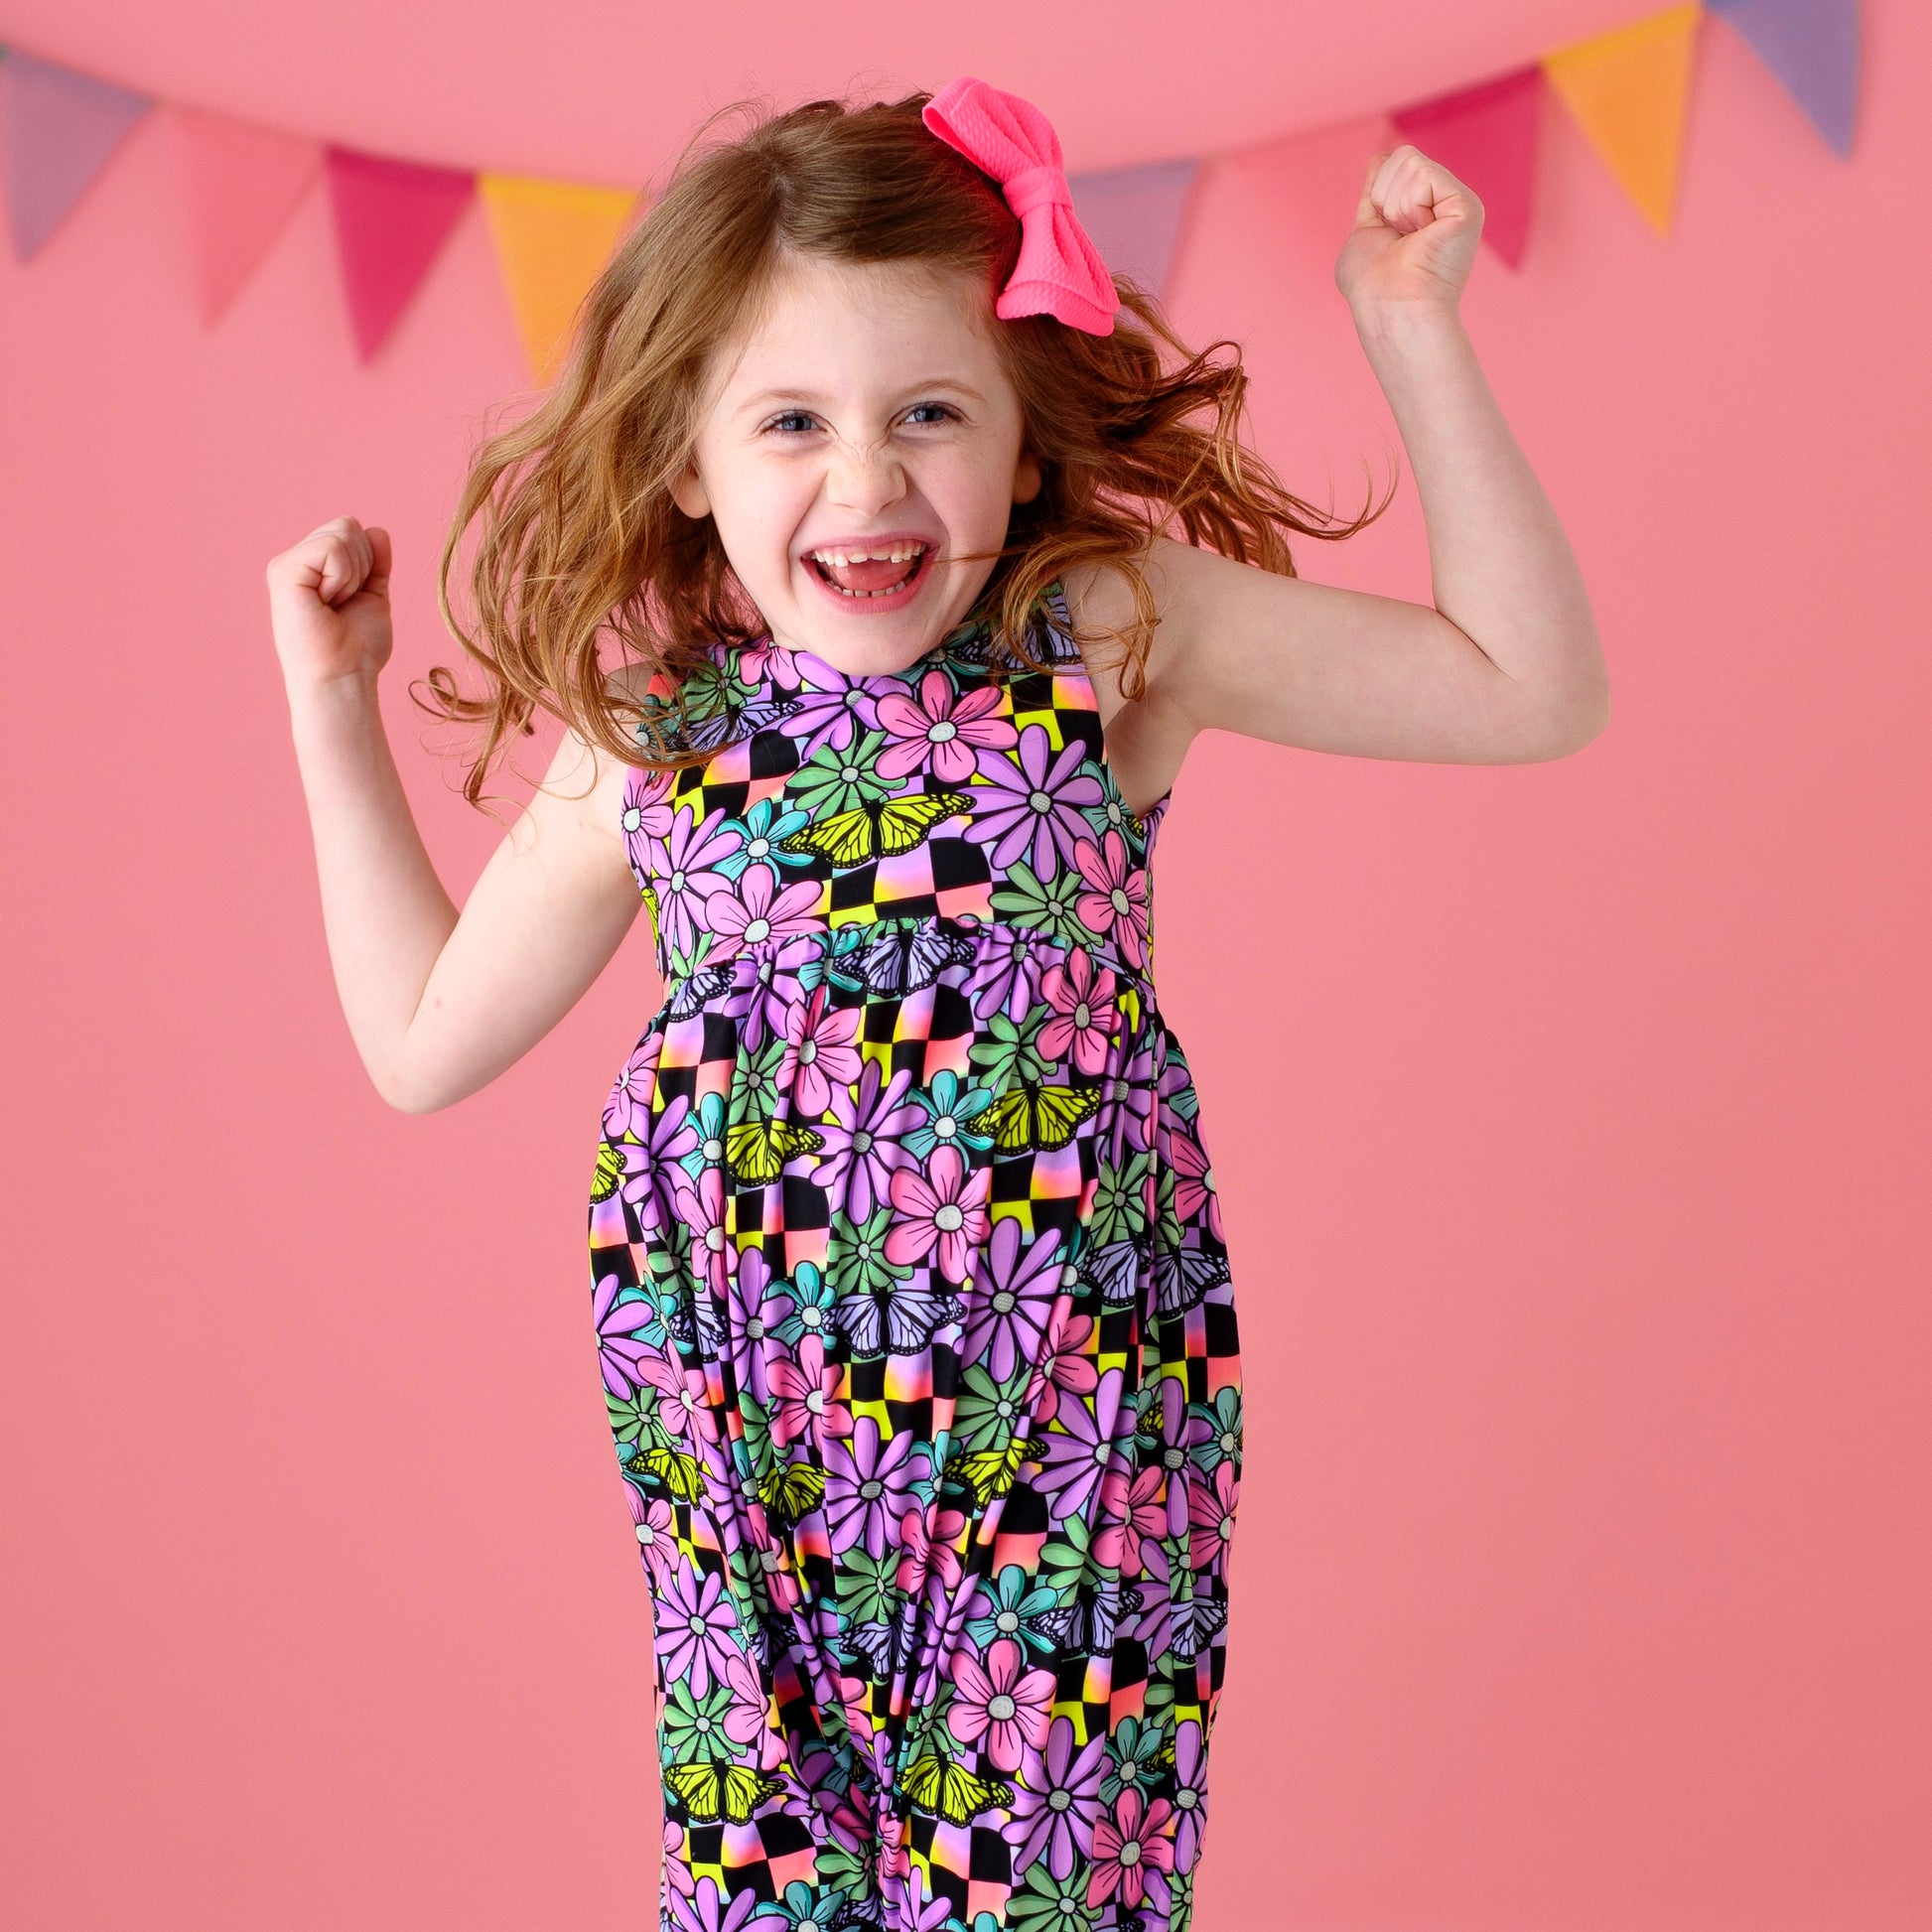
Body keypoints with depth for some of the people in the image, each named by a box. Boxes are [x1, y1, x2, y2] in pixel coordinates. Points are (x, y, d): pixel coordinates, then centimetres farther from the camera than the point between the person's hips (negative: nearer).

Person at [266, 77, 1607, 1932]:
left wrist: (1414, 336, -11)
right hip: (743, 1419, 2)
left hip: (1076, 1404, -1)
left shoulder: (1119, 629, -10)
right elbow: (422, 1044, 8)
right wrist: (332, 708, 8)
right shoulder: (643, 733, -5)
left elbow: (1534, 688, -6)